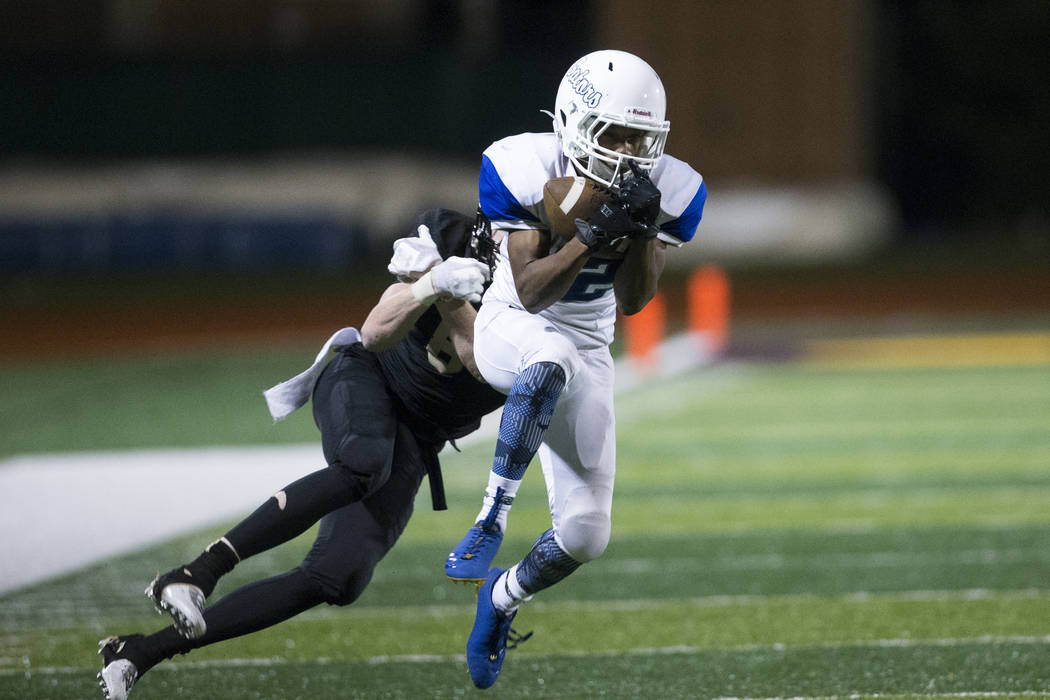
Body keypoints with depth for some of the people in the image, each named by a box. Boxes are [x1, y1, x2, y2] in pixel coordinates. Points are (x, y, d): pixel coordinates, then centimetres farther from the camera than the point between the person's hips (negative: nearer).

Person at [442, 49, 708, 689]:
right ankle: (492, 521, -35)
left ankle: (502, 598, 29)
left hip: (587, 354, 4)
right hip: (510, 328, -4)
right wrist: (593, 234, -38)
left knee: (586, 535, -2)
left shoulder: (670, 191, -13)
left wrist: (644, 228, -30)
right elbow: (532, 293, -24)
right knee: (550, 359, -43)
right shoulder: (524, 169, -21)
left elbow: (632, 301, -13)